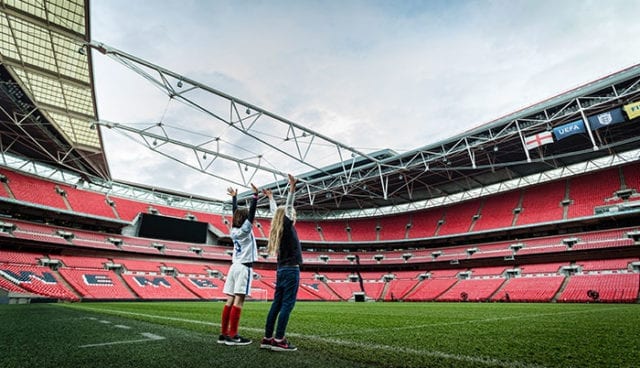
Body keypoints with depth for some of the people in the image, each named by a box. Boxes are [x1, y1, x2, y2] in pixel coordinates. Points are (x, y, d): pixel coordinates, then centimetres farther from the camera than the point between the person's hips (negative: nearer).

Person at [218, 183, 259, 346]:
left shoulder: (234, 230, 10)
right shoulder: (245, 230, -6)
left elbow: (235, 212, 22)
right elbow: (251, 212, -13)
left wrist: (234, 197, 31)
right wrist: (255, 195, -12)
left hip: (234, 267, 7)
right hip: (244, 267, -7)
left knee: (230, 300, 6)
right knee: (238, 301, -7)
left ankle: (224, 334, 10)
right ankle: (232, 336, -6)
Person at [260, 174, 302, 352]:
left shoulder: (279, 228, 12)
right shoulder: (287, 226, -7)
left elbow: (277, 211, 25)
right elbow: (288, 207, -17)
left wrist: (270, 198, 37)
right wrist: (292, 188, -21)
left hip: (282, 270, 8)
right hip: (291, 270, -8)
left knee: (277, 304, 9)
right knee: (287, 305, -6)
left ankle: (267, 338, 12)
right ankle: (278, 340, -6)